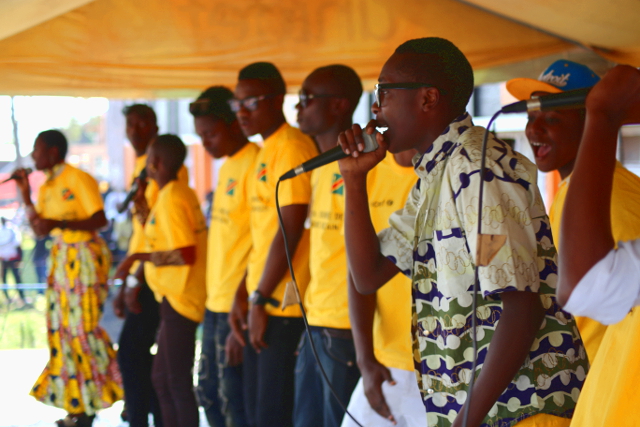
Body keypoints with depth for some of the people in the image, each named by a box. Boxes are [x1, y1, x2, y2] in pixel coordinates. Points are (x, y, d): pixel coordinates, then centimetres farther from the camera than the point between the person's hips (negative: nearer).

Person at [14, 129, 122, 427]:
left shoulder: (79, 179, -12)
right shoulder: (46, 187, 12)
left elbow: (100, 220, -17)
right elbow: (38, 229, 11)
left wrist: (58, 223, -25)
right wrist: (25, 193, 5)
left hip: (85, 256, -8)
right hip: (61, 257, 8)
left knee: (83, 326, -10)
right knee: (62, 327, 7)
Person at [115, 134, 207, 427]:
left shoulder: (171, 199, -17)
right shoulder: (182, 193, 12)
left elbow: (185, 254, -23)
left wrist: (138, 257, -16)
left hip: (179, 300, -10)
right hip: (175, 297, 10)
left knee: (177, 381, -5)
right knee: (162, 378, 17)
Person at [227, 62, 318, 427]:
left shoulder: (292, 147, -13)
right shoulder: (267, 151, 16)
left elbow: (290, 231, -18)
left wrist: (261, 299, -15)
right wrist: (244, 294, 16)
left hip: (284, 306, -10)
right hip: (262, 302, 10)